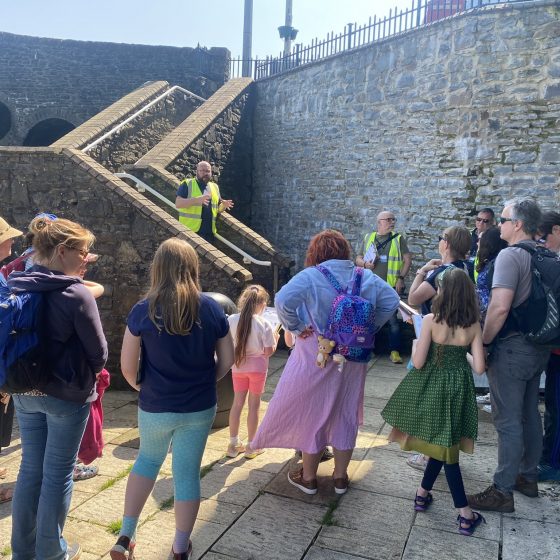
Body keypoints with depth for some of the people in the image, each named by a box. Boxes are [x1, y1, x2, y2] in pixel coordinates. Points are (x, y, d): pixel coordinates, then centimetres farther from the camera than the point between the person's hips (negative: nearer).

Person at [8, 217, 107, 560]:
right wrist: (85, 377, 7)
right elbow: (99, 351, -12)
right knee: (58, 474, 9)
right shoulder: (77, 294, -19)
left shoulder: (15, 287, 1)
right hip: (67, 395, -6)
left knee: (30, 469, 18)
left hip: (25, 393, 6)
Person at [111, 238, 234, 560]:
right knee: (188, 474, 13)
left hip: (154, 408, 0)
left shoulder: (143, 310, -12)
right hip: (199, 409, 0)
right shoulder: (212, 308, -8)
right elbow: (227, 361, -1)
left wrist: (145, 388, 10)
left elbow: (128, 367, -8)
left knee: (148, 460, 25)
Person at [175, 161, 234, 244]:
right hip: (190, 231, -5)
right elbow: (178, 203, -10)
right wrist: (197, 200, -24)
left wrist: (223, 205, -3)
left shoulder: (214, 187, 18)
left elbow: (217, 209, 22)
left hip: (209, 233, 6)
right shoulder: (187, 184, 0)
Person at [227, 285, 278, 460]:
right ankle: (251, 447, 20)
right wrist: (275, 339, 4)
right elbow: (268, 352, -14)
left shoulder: (231, 320, -8)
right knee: (254, 405, 9)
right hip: (257, 367, -3)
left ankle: (233, 444, 23)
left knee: (237, 403, 13)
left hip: (238, 366, 3)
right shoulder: (264, 324, -16)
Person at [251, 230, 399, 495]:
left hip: (316, 358, -4)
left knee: (312, 413, 11)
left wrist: (295, 327, -13)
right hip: (354, 359, 4)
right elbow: (391, 301, -1)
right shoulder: (366, 277, -1)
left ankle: (308, 477, 25)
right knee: (345, 414, 17)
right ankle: (340, 477, 30)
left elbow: (283, 301, -27)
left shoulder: (310, 276, -14)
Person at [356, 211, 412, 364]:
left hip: (391, 286, -2)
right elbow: (358, 258, 15)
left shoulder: (398, 238, 4)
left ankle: (395, 351, 7)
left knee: (393, 319, -2)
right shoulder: (368, 238, 10)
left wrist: (401, 278, -10)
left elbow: (408, 259, 0)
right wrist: (365, 263, -7)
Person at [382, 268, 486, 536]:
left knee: (442, 445, 12)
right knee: (445, 443, 16)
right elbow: (479, 367, -6)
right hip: (457, 389, 2)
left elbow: (418, 362, -16)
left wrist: (415, 344, 3)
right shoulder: (474, 325, -6)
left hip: (430, 387, -2)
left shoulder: (430, 320, -15)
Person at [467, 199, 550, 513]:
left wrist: (483, 341, -16)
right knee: (530, 414, 19)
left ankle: (503, 492, 9)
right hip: (539, 345, 9)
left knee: (508, 420, -1)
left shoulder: (510, 255, -18)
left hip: (513, 347, -8)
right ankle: (528, 477, 33)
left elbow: (500, 307, -28)